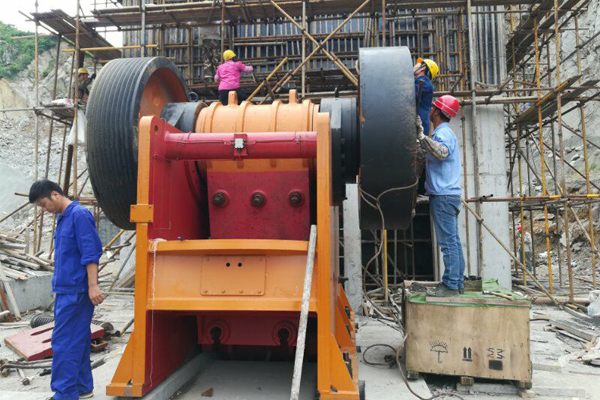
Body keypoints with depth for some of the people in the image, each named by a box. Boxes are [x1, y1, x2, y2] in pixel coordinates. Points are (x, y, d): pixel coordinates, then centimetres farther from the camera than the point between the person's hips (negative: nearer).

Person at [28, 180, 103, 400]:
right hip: (66, 289, 9)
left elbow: (91, 252, -19)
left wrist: (93, 285, -22)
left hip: (75, 290, -9)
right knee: (78, 340, 14)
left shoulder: (79, 215, -13)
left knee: (64, 342, -5)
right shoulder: (63, 218, 15)